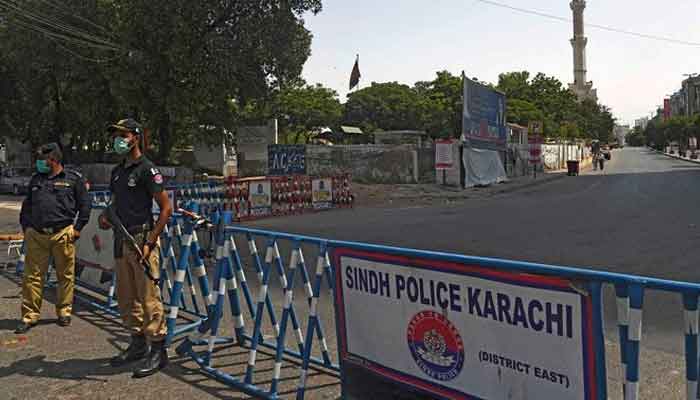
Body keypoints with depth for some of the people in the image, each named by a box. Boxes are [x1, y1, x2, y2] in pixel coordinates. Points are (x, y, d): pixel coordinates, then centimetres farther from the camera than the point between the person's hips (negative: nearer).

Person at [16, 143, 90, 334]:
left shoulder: (74, 178, 3)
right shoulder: (36, 179, 16)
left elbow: (84, 205, 3)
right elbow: (26, 205, 24)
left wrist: (77, 228, -2)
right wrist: (25, 227, 14)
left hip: (62, 235, -3)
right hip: (36, 235, 4)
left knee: (65, 275, 5)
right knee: (32, 276, 2)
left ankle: (64, 312, 19)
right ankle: (29, 316, 11)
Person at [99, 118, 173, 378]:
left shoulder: (147, 169, -9)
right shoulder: (117, 171, 16)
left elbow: (166, 208, -12)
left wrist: (150, 242, -17)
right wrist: (106, 216, 4)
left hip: (141, 238, -9)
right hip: (121, 240, 9)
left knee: (148, 298, -6)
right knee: (126, 297, 14)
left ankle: (158, 350, 3)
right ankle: (138, 344, 27)